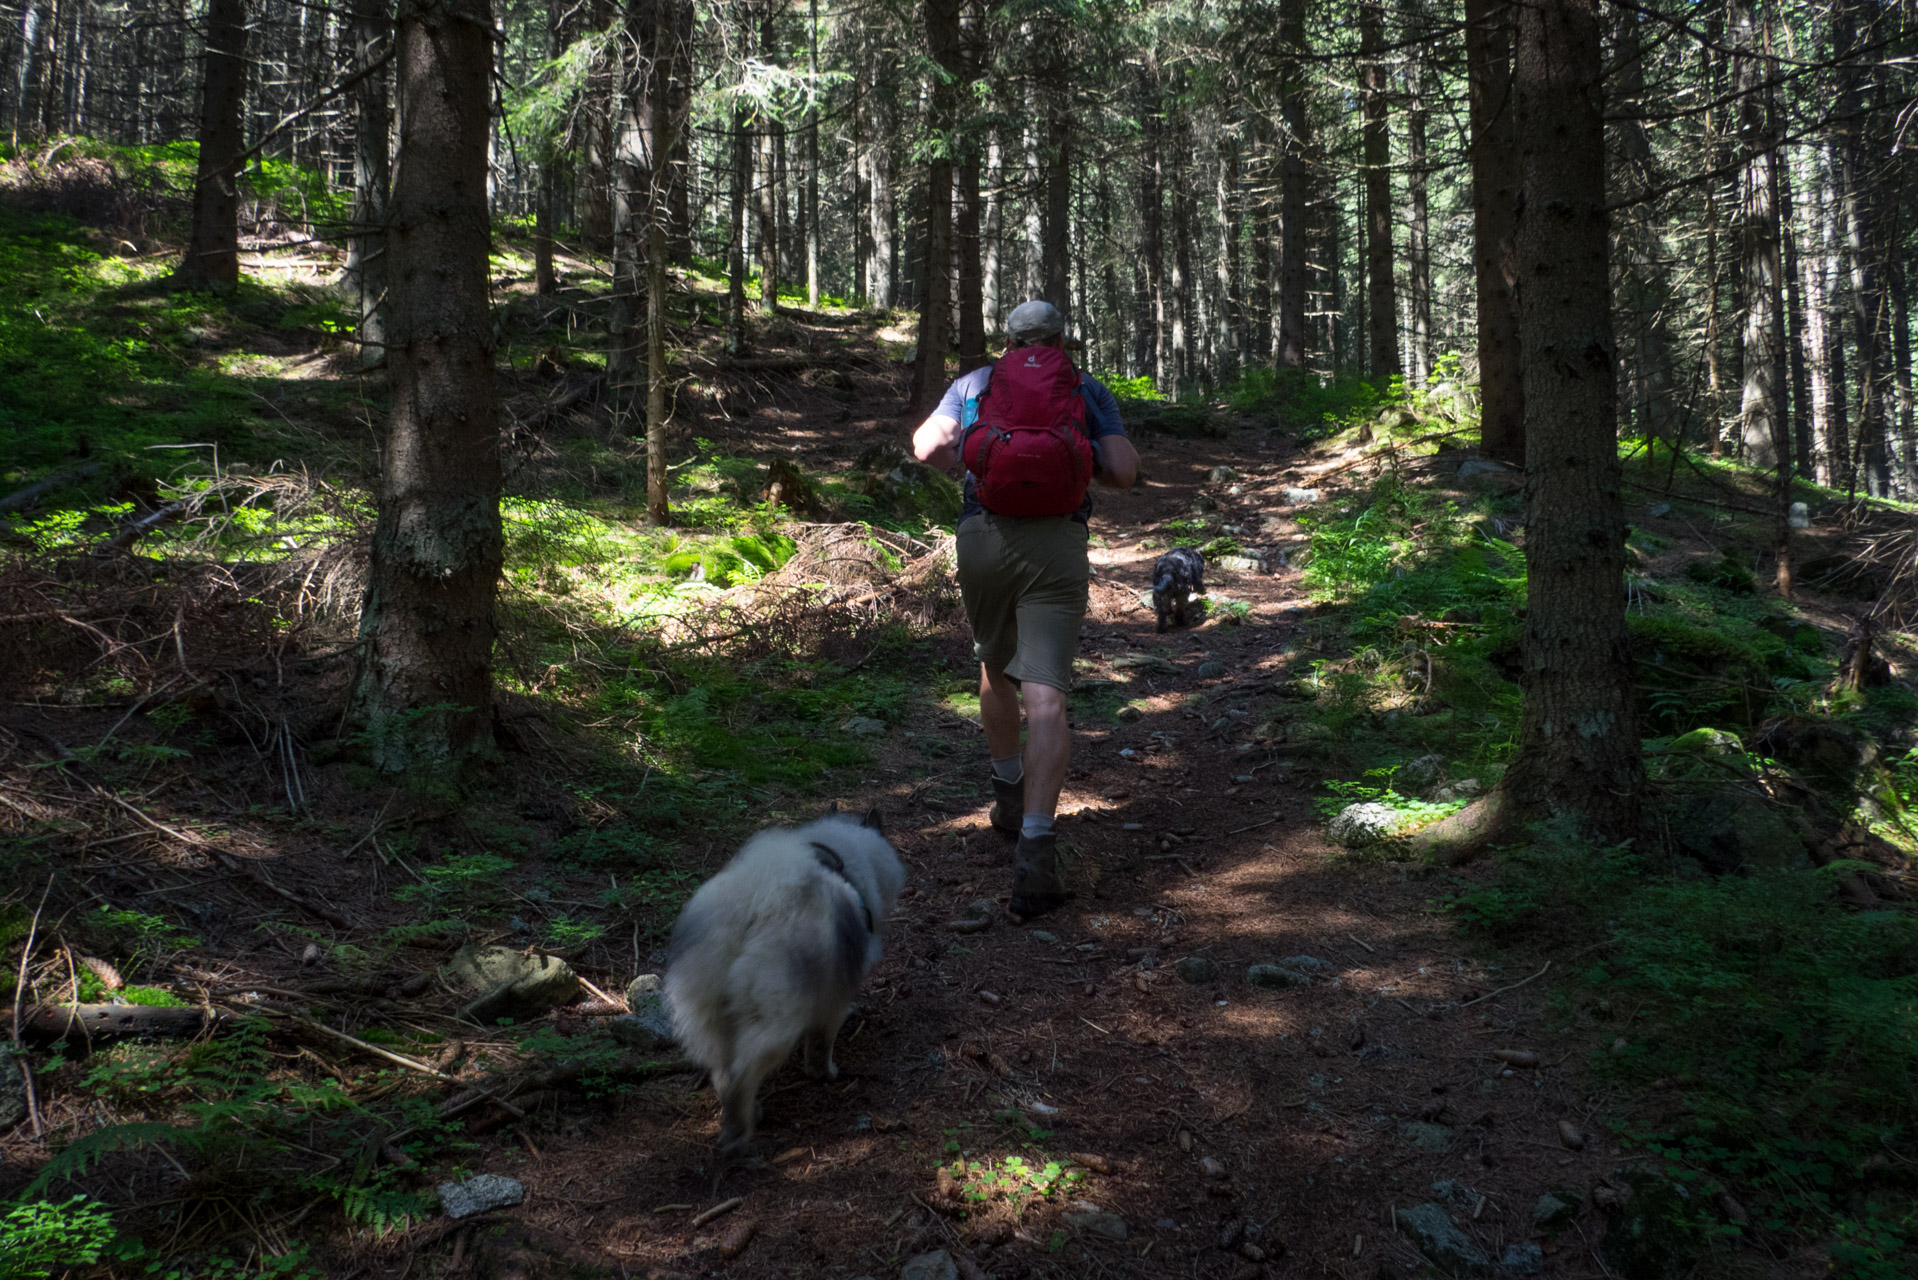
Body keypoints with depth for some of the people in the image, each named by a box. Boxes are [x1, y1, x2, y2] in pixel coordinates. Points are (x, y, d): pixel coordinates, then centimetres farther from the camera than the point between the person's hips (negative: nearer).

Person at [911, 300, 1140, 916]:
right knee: (1044, 696, -8)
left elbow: (927, 445, 3)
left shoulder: (974, 383, 17)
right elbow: (1124, 471, 3)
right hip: (1056, 540, -2)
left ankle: (1009, 796, 38)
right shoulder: (1089, 391, 15)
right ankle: (1035, 842, -21)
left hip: (982, 534, 2)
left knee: (995, 666, 25)